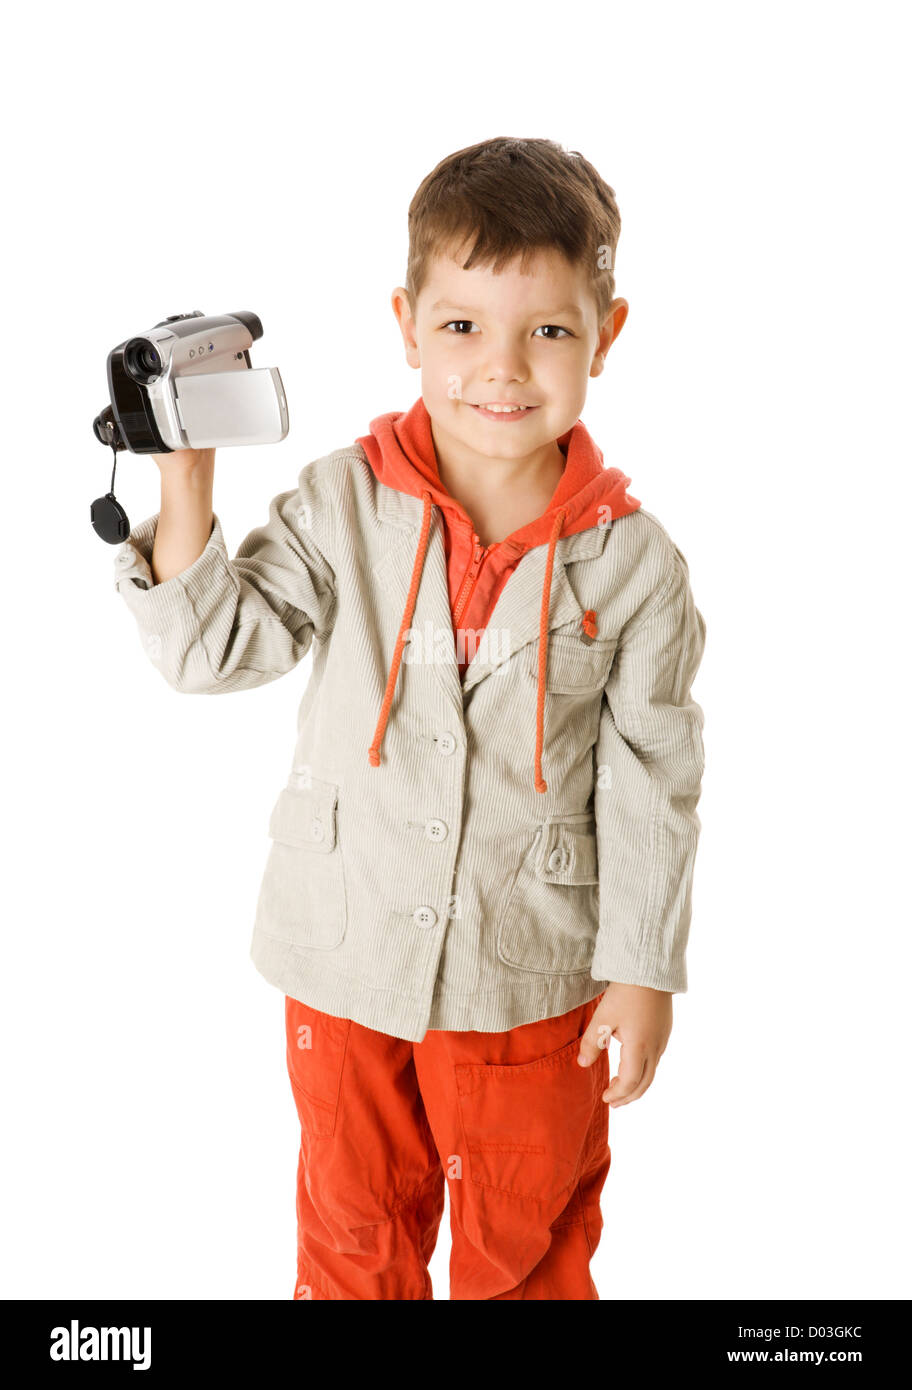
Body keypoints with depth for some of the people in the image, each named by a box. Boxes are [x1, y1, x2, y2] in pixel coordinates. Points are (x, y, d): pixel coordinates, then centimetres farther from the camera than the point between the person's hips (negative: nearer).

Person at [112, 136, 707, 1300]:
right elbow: (212, 647, -11)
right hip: (346, 953, 1)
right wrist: (185, 477, -22)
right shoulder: (345, 503, -11)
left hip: (533, 976, -1)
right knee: (354, 1222, 23)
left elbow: (649, 783, -7)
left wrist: (643, 972, -4)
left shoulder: (632, 561, -13)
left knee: (526, 1236, 21)